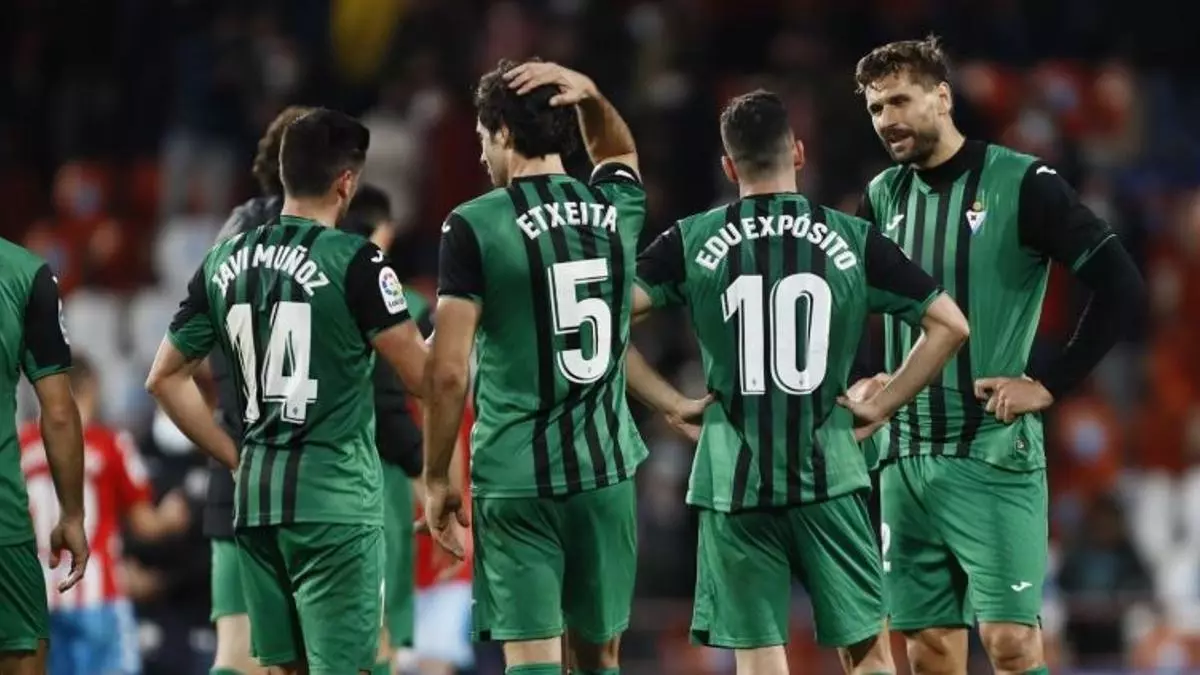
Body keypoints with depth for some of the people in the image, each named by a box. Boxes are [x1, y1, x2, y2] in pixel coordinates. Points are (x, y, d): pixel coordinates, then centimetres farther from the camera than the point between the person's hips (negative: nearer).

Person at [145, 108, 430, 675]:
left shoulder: (224, 263, 8)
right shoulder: (354, 261, -10)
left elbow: (166, 378, 13)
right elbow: (422, 376, -9)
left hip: (256, 499, 6)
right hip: (335, 498, -6)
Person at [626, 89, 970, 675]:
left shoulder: (692, 241, 0)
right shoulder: (852, 239, 1)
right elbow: (949, 325, 2)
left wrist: (670, 404, 2)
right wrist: (880, 406, 8)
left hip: (734, 479, 0)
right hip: (828, 474, 0)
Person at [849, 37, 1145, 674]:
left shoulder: (1020, 183, -7)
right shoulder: (882, 197, 10)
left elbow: (1120, 286, -11)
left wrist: (1048, 384, -13)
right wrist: (858, 381, 10)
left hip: (993, 454, -5)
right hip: (904, 457, 5)